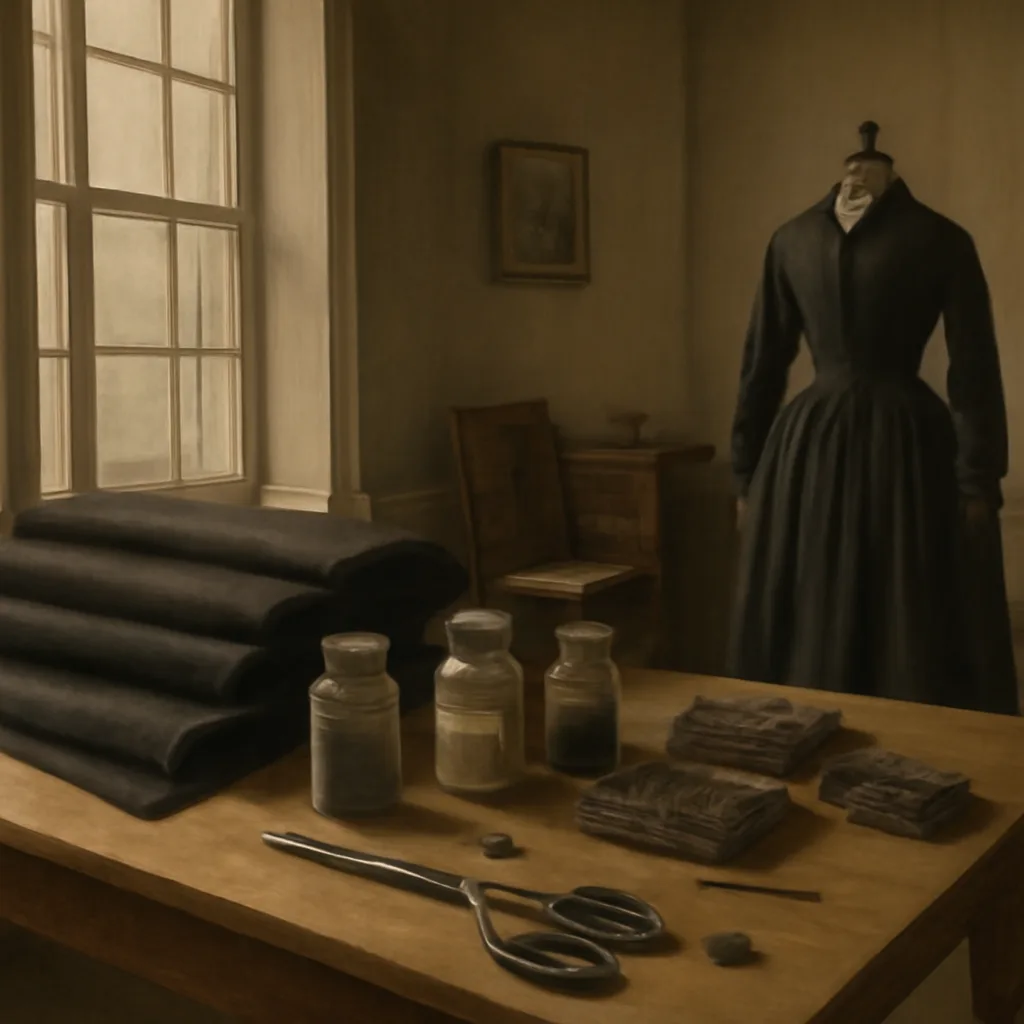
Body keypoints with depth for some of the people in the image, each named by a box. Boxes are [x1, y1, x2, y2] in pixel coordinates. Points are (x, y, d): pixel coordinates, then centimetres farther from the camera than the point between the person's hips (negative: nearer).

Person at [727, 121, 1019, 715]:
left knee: (806, 641, 10)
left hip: (811, 445, 2)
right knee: (920, 645, 6)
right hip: (910, 444, -1)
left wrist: (748, 475, 10)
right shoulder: (941, 238, 1)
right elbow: (974, 373, -5)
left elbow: (762, 364, 7)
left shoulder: (791, 240, 6)